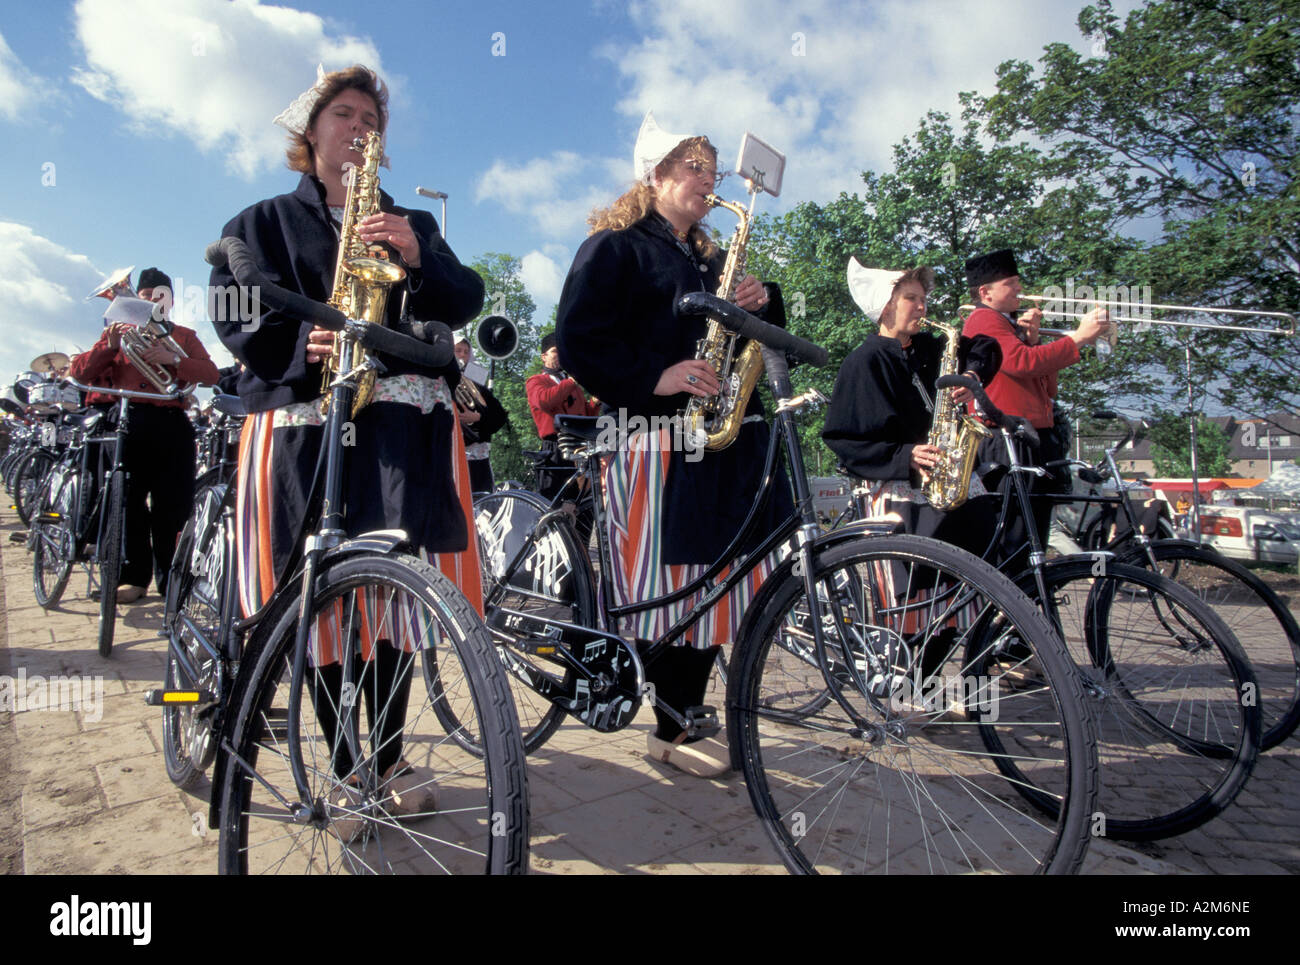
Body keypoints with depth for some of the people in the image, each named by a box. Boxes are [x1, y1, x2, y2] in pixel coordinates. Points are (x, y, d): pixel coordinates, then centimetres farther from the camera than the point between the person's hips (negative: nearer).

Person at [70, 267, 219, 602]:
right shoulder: (120, 332, 20)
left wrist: (173, 359, -15)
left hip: (172, 425, -1)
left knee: (172, 505, -4)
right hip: (129, 423, 1)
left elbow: (210, 373, 1)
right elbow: (79, 373, 10)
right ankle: (134, 576, 8)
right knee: (129, 501, -1)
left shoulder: (184, 336, 18)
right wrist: (109, 346, -6)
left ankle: (170, 578, 5)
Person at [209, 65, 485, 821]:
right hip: (302, 419, -1)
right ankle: (346, 770, 14)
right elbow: (236, 318, 4)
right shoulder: (263, 222, 19)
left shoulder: (414, 223, 24)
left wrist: (417, 258, -12)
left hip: (405, 423, 1)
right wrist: (303, 343, -16)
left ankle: (389, 759, 14)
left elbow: (465, 303, 7)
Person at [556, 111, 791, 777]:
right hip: (658, 441, -7)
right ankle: (671, 729, 9)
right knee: (668, 588, -7)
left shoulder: (711, 260, 26)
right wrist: (653, 379, -18)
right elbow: (578, 340, -8)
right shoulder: (615, 247, 4)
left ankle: (682, 723, 19)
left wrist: (752, 307, 6)